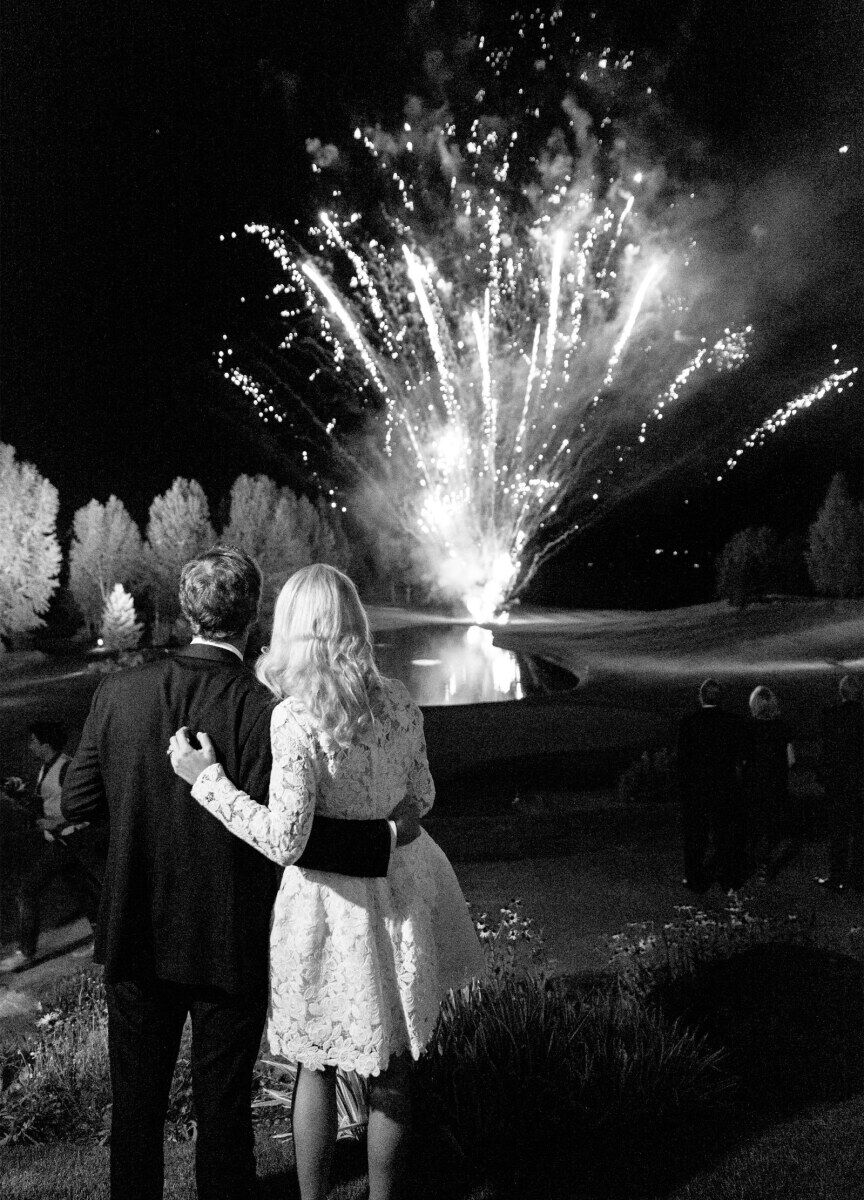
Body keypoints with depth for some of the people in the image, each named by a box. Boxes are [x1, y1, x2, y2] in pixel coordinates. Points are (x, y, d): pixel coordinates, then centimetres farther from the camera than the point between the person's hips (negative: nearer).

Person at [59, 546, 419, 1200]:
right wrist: (388, 833, -14)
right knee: (223, 1104, 14)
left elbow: (76, 802, -1)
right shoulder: (264, 710, -20)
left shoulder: (119, 692, -9)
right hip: (229, 946, -3)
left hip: (136, 934, 3)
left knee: (137, 1098, 20)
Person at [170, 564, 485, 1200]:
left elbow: (285, 839, -22)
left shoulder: (294, 718, -22)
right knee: (392, 1070, 17)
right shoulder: (399, 700, -6)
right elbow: (422, 798, 6)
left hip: (329, 902, -4)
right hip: (399, 890, 4)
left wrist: (207, 778, -16)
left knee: (316, 1069, 17)